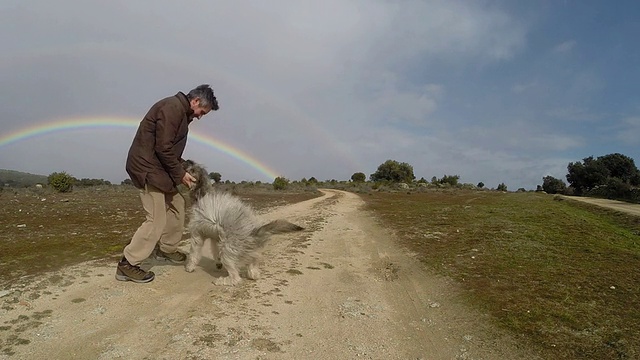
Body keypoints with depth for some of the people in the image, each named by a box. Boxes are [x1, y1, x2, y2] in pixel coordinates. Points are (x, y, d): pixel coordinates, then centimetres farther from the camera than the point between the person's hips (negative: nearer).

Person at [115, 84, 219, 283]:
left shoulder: (180, 111, 15)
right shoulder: (173, 108, -17)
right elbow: (163, 148, -22)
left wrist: (181, 168, 9)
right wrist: (180, 173, -14)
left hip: (158, 168, 11)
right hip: (147, 167, -11)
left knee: (176, 204, 16)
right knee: (157, 220, -9)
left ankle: (167, 249, 30)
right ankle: (127, 265, 0)